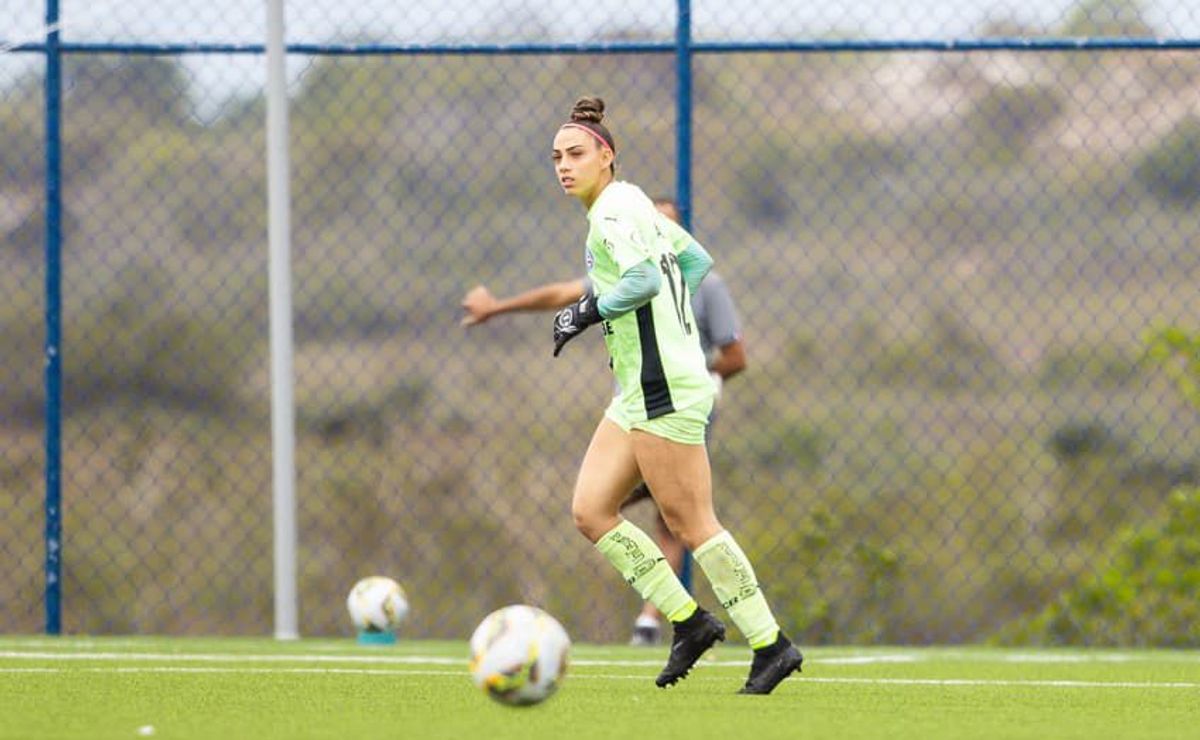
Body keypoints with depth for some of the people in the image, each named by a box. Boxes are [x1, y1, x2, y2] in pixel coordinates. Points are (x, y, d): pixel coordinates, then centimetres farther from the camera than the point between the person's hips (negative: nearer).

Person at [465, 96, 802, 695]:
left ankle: (771, 645, -3)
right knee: (590, 511, 5)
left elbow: (644, 276, -26)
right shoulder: (633, 206, 18)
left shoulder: (614, 207, -11)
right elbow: (697, 262, 25)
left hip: (664, 387, -10)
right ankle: (689, 622, 7)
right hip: (639, 391, 10)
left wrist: (588, 312, -14)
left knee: (690, 523, -8)